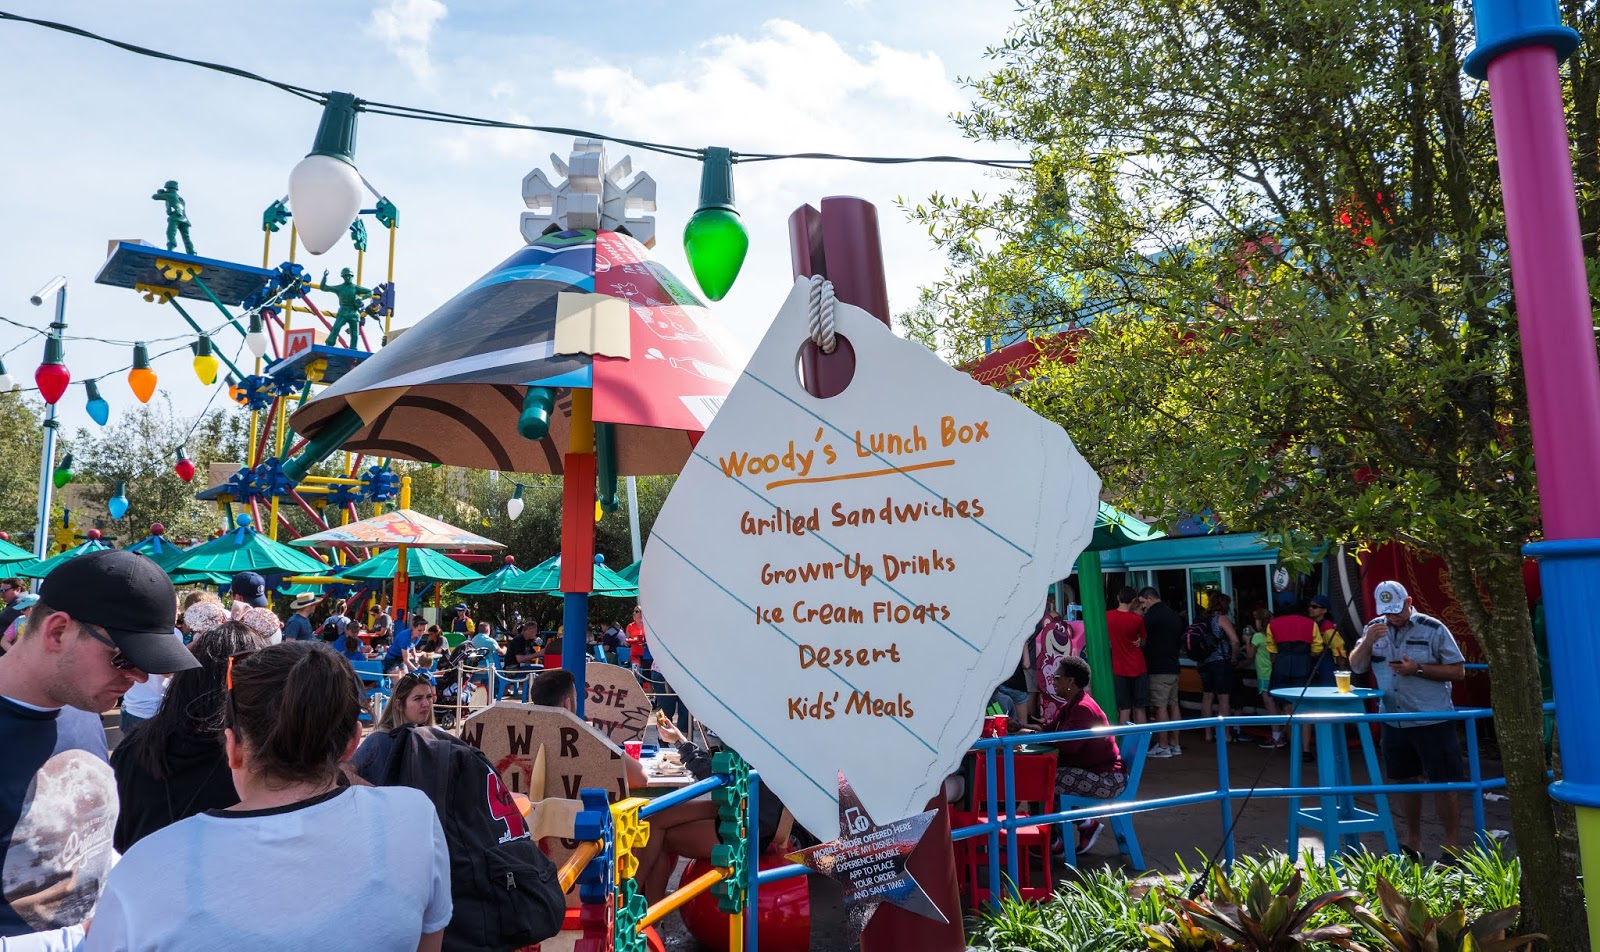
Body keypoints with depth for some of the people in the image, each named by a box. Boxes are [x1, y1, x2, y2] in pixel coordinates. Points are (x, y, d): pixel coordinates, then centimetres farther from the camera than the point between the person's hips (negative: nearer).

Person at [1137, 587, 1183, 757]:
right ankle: (1174, 744, 14)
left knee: (1160, 706, -6)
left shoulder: (1153, 613, -12)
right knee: (1173, 705, 10)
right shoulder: (1174, 614, 15)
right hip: (1173, 666, 9)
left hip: (1158, 668, -9)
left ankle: (1163, 746, -5)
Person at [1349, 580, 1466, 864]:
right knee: (1405, 780, 15)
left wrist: (1418, 669, -19)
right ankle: (1413, 841, 29)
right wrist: (1367, 641, -14)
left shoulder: (1433, 629, -8)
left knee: (1444, 784, 1)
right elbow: (1356, 666, 4)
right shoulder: (1374, 628, 6)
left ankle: (1453, 847, 13)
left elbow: (1458, 671, -7)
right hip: (1394, 721, 5)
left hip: (1432, 721, -5)